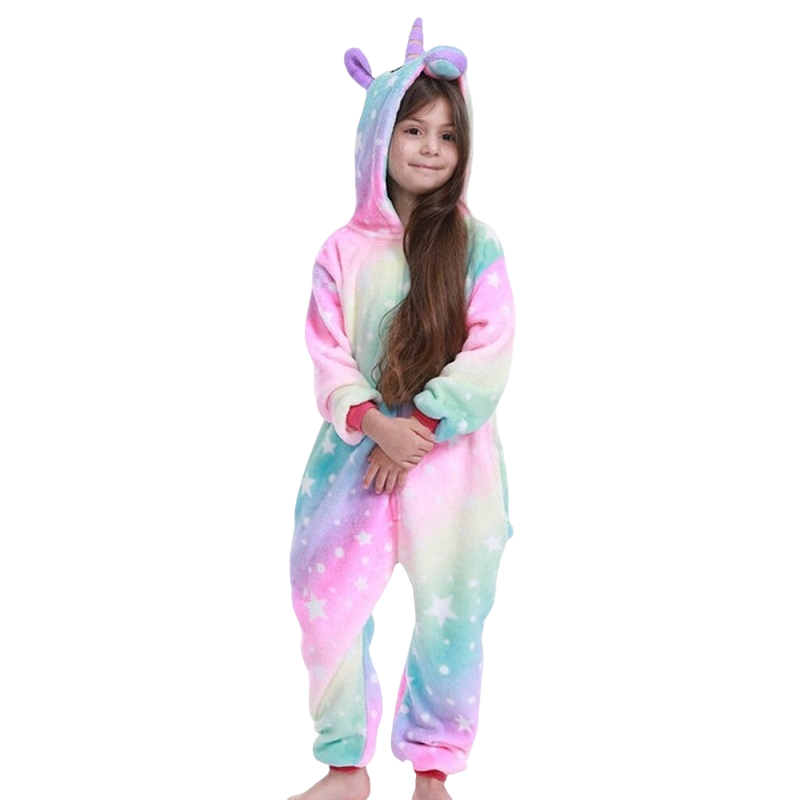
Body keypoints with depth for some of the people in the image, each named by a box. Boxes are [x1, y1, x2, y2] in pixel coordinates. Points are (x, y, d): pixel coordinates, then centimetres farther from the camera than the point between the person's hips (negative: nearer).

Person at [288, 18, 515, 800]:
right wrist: (372, 422, -17)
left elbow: (488, 355, -8)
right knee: (329, 607, 2)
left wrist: (417, 427, -15)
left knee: (448, 613, 6)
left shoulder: (476, 246, -2)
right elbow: (326, 352, -1)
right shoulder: (344, 249, 4)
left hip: (450, 457, -1)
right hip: (356, 452, 2)